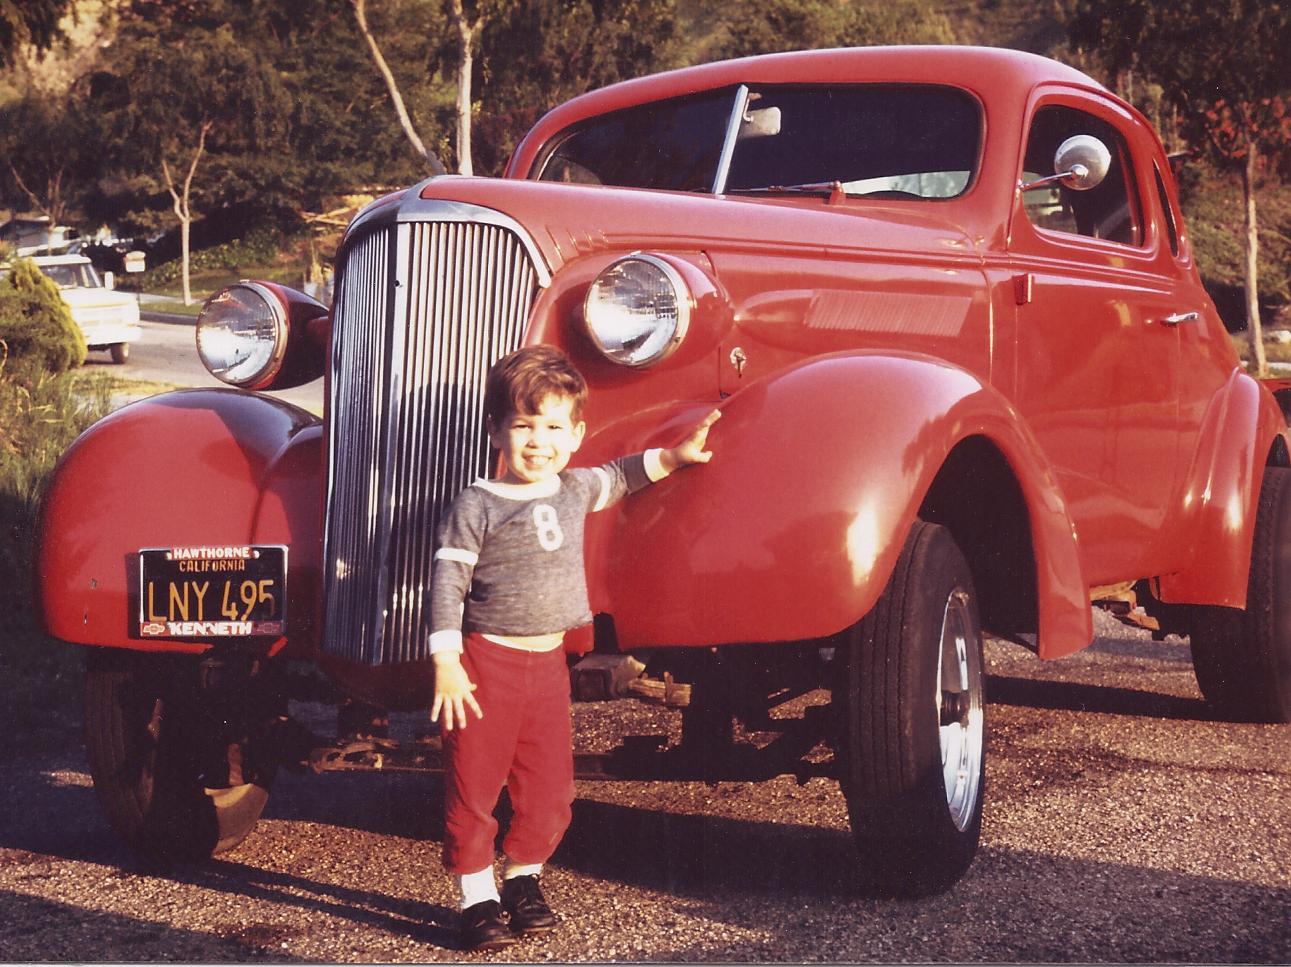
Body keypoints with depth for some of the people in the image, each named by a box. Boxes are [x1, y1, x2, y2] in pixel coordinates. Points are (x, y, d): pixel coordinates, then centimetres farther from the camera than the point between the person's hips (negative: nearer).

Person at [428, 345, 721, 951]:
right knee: (473, 786, 0)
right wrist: (445, 664, -15)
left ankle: (522, 879, 27)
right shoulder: (475, 507, -8)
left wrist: (675, 457, 24)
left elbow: (618, 478, 32)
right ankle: (477, 896, 12)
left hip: (547, 663, 5)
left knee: (549, 787, 9)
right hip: (485, 663, -5)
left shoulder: (575, 490, 10)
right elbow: (447, 582, -10)